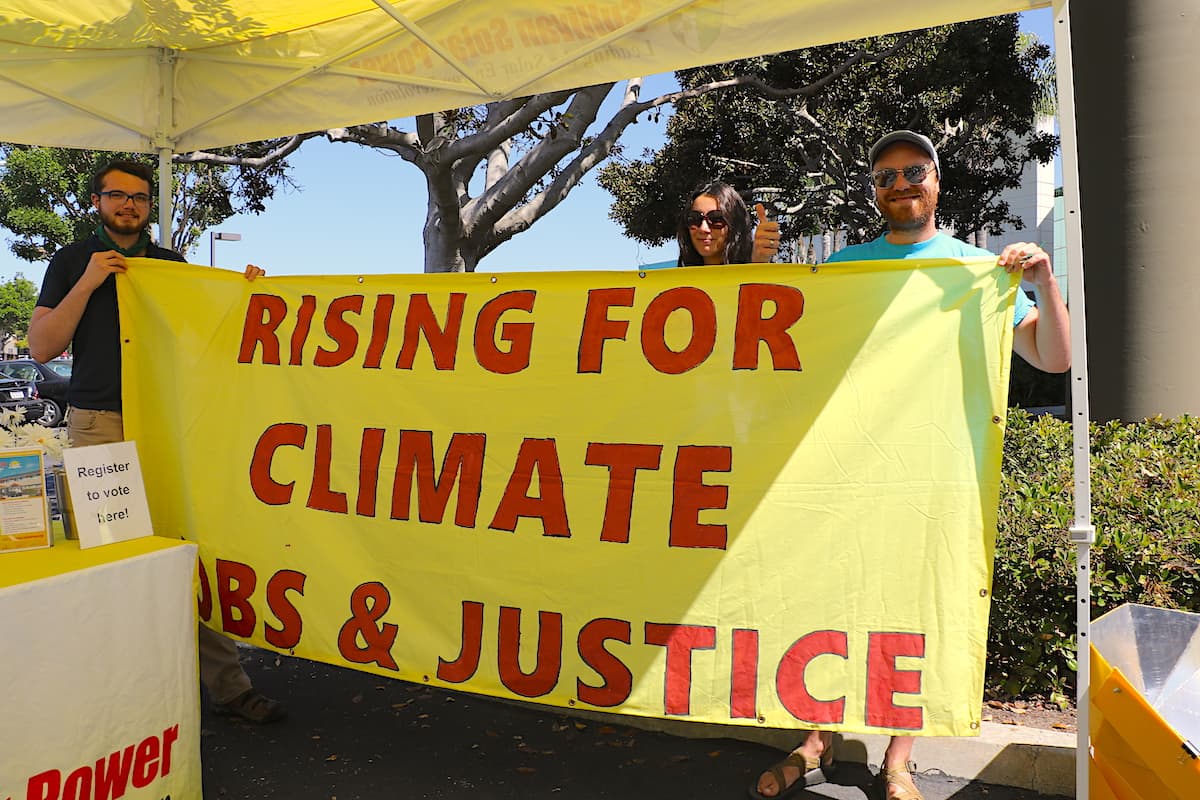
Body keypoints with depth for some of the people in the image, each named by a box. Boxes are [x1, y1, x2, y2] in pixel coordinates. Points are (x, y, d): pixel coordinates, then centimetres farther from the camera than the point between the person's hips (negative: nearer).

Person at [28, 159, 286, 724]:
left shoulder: (173, 265, 18)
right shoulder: (71, 262, 12)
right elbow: (42, 347, 4)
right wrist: (89, 281, -5)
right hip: (99, 423, -1)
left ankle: (227, 683, -2)